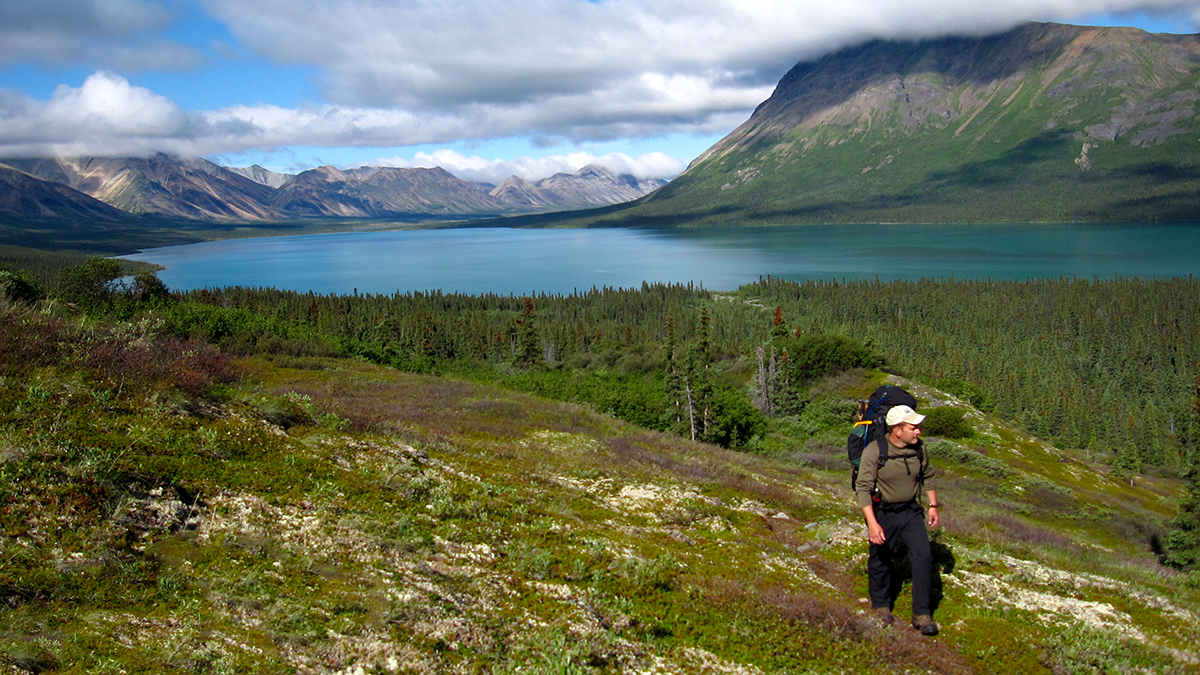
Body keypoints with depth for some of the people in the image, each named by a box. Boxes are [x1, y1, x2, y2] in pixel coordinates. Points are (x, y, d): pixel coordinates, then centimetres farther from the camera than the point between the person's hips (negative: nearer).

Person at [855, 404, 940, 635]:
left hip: (911, 512, 3)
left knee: (923, 556, -8)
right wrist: (872, 523, -25)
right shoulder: (874, 451, -21)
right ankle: (881, 605, 34)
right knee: (880, 561, 10)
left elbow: (927, 477, 13)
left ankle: (922, 614, 2)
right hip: (883, 514, -3)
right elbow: (863, 488, -19)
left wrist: (933, 506, 12)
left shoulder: (918, 448, -6)